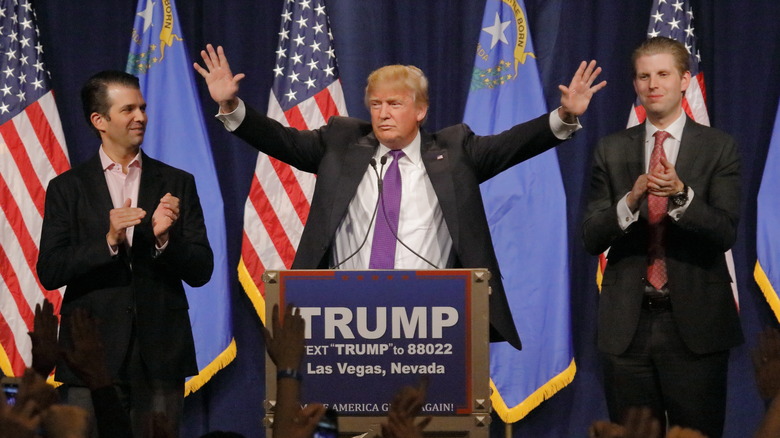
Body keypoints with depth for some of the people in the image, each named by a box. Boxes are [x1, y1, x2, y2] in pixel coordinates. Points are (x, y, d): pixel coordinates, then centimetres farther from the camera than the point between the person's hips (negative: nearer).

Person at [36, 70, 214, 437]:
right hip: (93, 358, -1)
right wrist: (108, 241, -15)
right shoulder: (67, 188, 6)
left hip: (161, 355, 1)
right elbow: (49, 273, -2)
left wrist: (165, 239, -13)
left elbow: (200, 272, 7)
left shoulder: (177, 184, 9)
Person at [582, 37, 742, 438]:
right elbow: (591, 238, 2)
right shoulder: (611, 150, 8)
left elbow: (725, 234, -8)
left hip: (695, 324, -2)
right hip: (627, 324, 2)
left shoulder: (718, 148, 1)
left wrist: (681, 195, -26)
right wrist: (631, 200, -17)